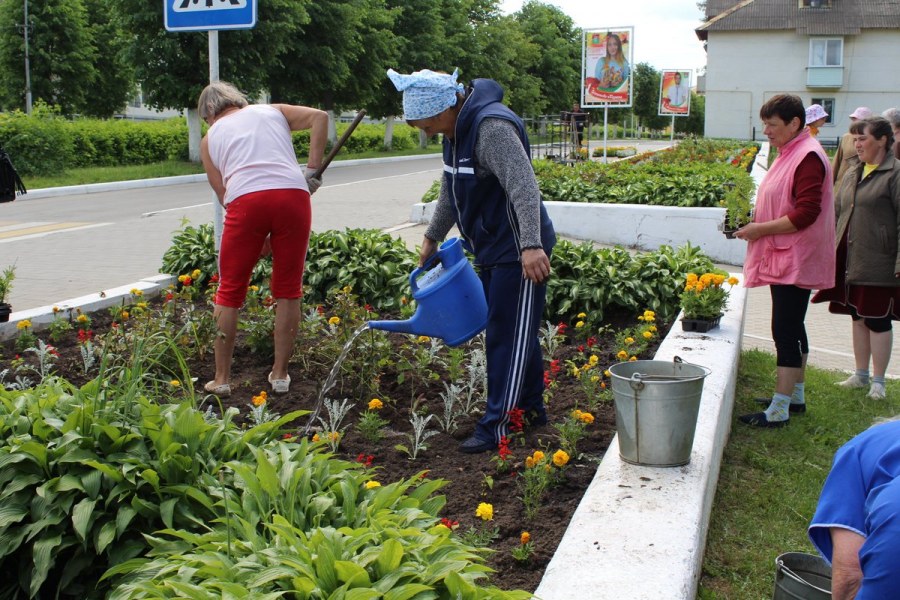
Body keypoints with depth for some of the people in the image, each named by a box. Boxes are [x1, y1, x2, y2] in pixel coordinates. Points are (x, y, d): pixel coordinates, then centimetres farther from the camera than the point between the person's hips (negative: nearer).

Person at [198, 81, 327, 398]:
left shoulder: (210, 138, 25)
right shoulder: (272, 111, 28)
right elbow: (319, 116, 12)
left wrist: (261, 237, 23)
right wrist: (312, 169, 10)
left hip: (246, 200, -1)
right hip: (293, 194, 1)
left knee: (229, 290, 12)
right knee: (288, 290, 12)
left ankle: (221, 379, 16)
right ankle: (280, 375, 18)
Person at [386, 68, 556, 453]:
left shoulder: (492, 126, -22)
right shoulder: (456, 131, 10)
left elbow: (523, 185, -33)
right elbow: (451, 191, 24)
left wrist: (531, 245, -42)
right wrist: (432, 237, 32)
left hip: (520, 254, -10)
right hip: (492, 252, 10)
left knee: (508, 337, -5)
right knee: (515, 334, 17)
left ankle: (495, 429, 1)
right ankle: (532, 411, 31)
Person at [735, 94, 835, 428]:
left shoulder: (808, 157, -17)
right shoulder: (789, 153, 14)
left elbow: (805, 213, -24)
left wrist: (761, 229, -18)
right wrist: (755, 224, 8)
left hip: (795, 260, -10)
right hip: (782, 258, 10)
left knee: (785, 330, -8)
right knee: (791, 328, 17)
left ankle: (778, 411, -3)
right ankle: (795, 395, 28)